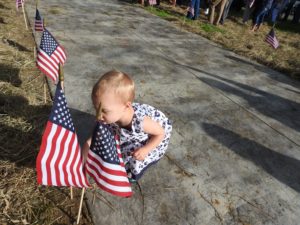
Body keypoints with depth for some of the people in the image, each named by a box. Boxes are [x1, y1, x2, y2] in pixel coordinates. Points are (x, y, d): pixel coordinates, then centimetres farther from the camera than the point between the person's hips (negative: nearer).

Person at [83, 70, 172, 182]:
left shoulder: (141, 121, -46)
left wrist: (145, 150, -32)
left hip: (154, 138, -4)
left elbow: (161, 133, -25)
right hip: (134, 136, 5)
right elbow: (91, 142, -23)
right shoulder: (108, 119, -32)